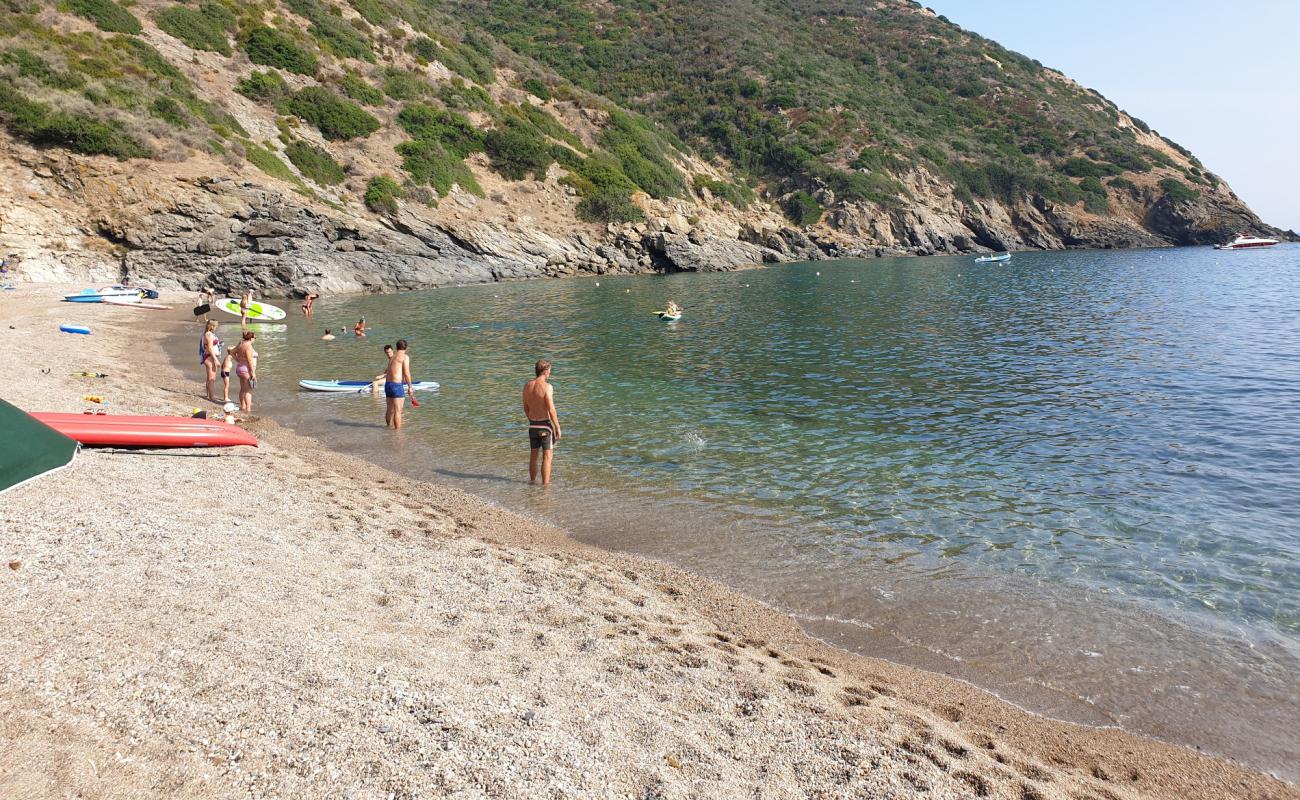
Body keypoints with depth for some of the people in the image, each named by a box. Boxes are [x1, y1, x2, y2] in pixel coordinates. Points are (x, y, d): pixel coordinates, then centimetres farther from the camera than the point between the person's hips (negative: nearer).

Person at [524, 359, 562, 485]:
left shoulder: (527, 386, 2)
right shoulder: (547, 387, -18)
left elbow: (526, 408, 11)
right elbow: (551, 410, -19)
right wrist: (558, 428, -11)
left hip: (532, 425, 6)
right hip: (545, 424, -6)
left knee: (533, 455, 18)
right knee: (547, 456, 2)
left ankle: (532, 481, 30)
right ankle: (545, 484, 2)